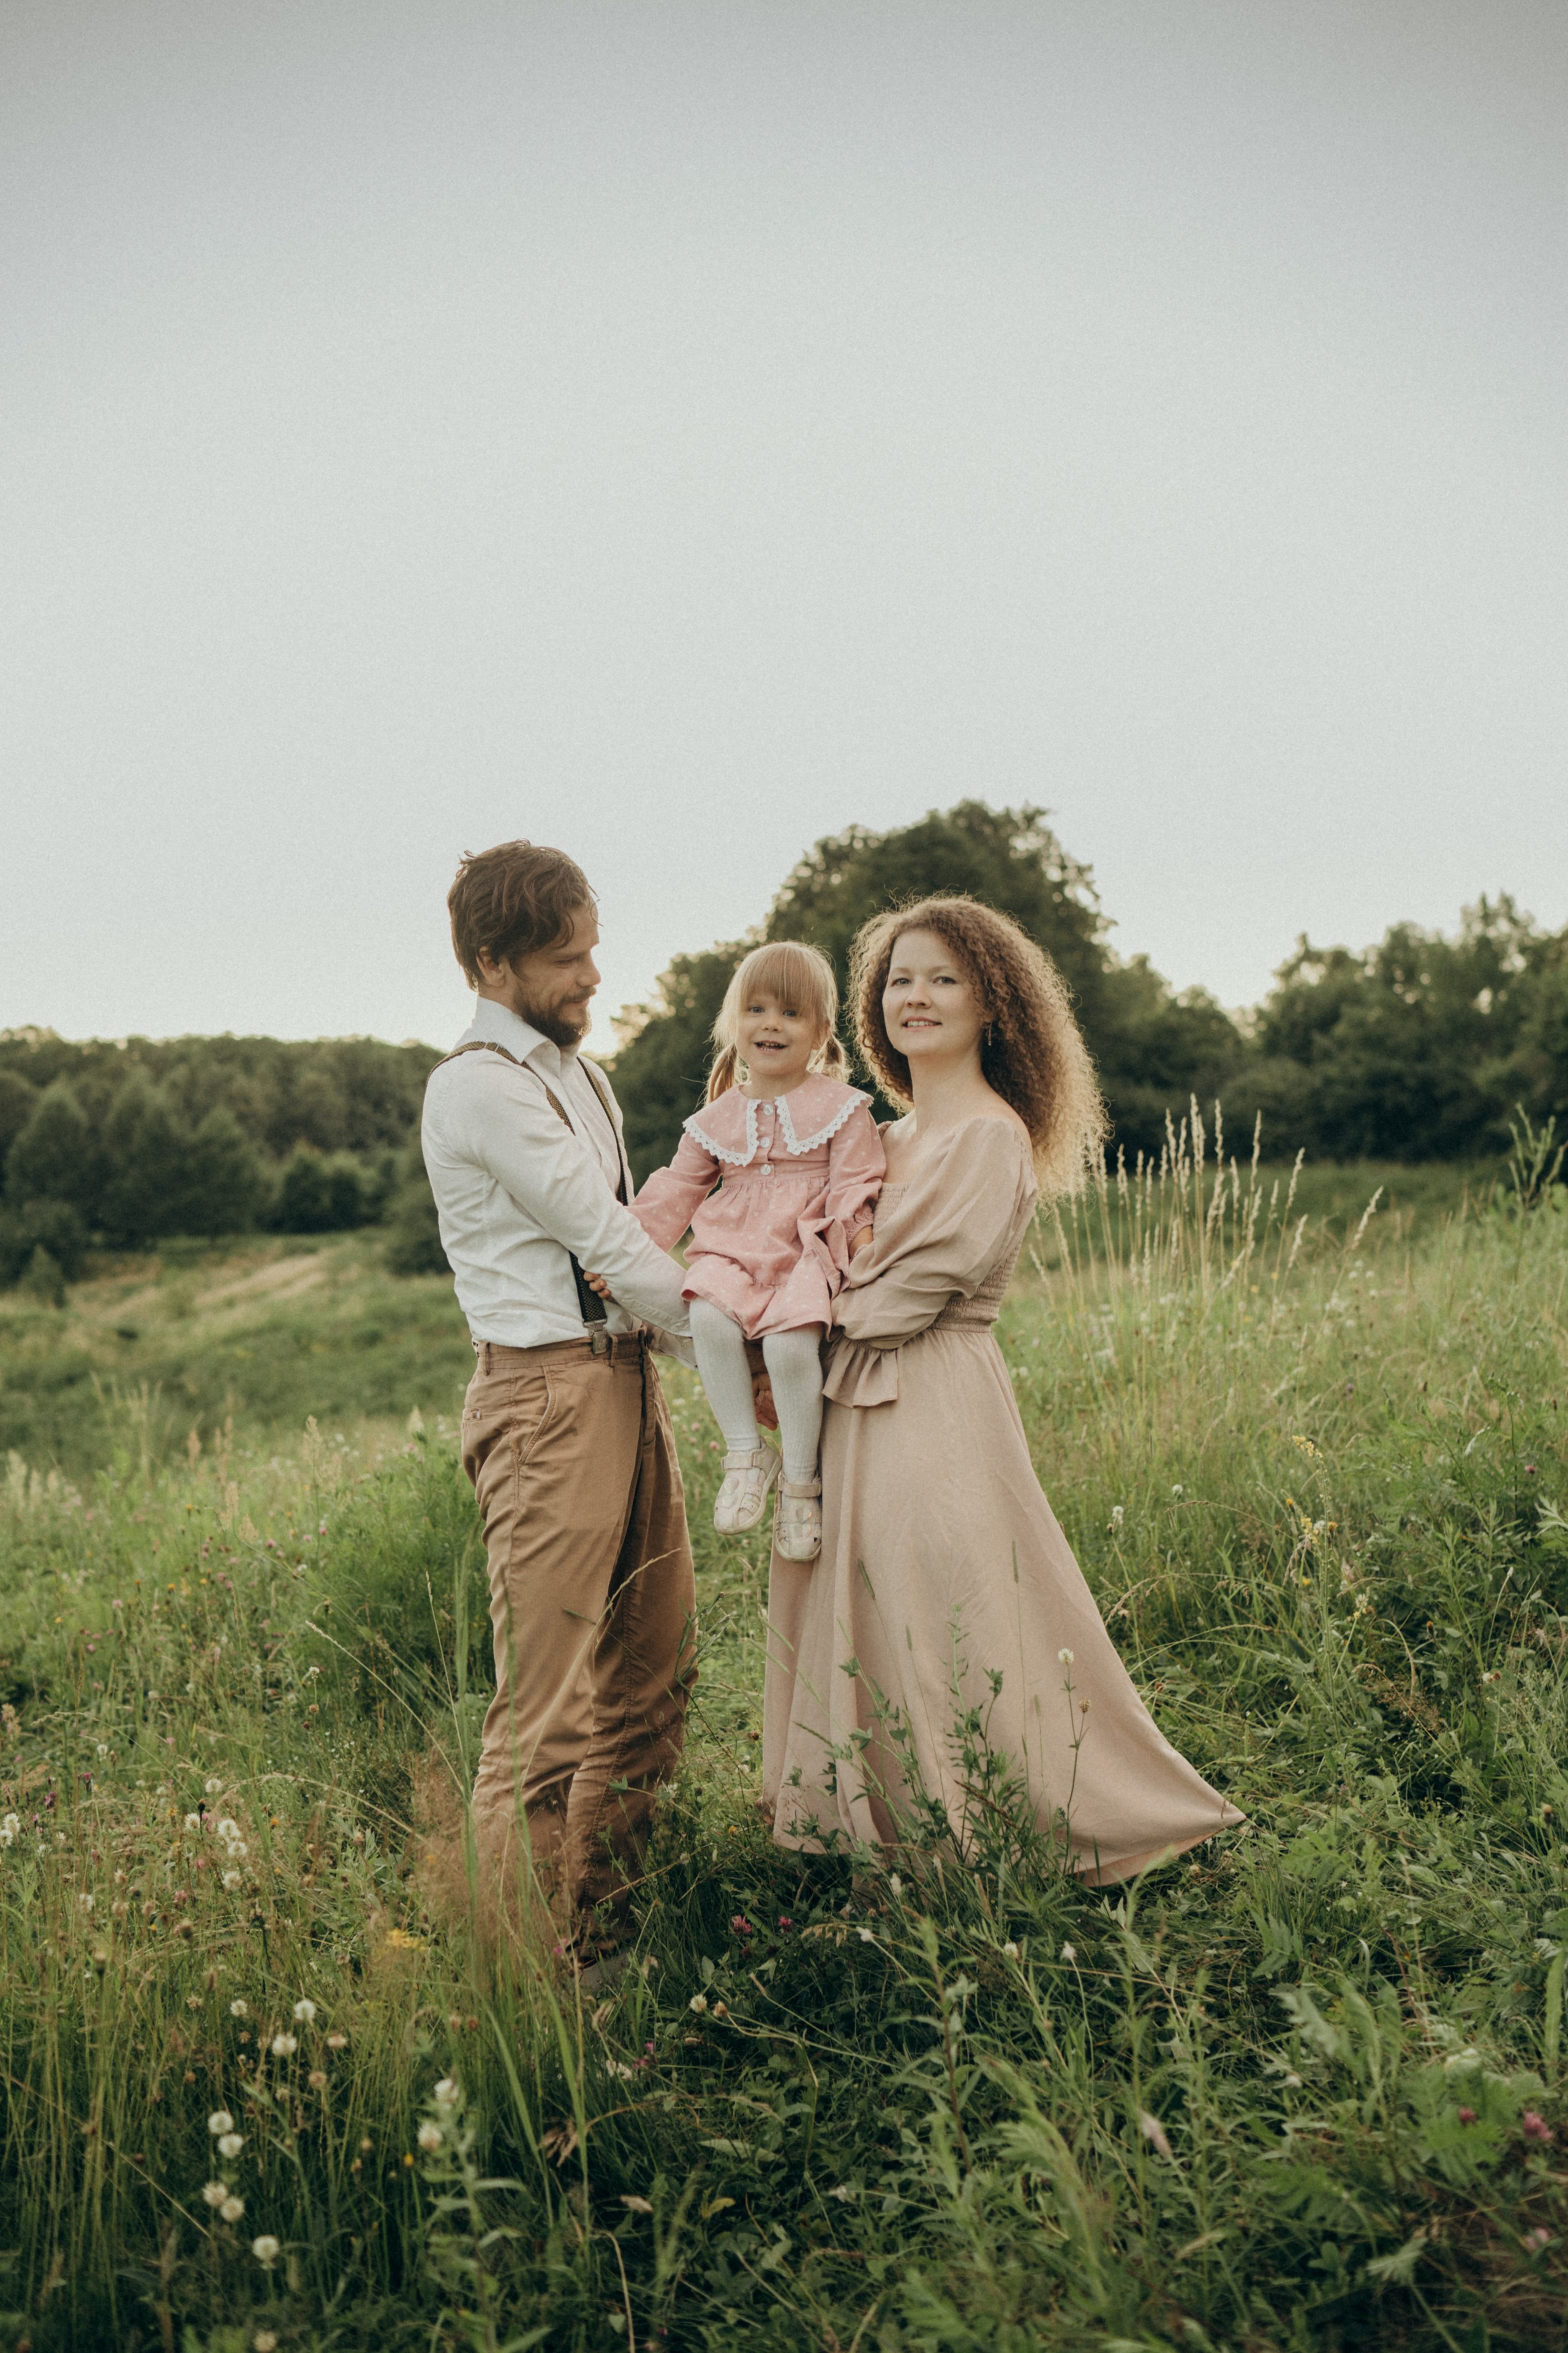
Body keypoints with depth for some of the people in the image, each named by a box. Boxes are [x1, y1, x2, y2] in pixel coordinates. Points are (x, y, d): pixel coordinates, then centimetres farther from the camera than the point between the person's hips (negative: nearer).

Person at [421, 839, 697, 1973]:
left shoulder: (574, 1065, 16)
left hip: (627, 1375, 10)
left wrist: (693, 1334, 4)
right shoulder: (480, 1085, -13)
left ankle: (622, 1919, 29)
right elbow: (605, 1239, -13)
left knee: (656, 1667, 15)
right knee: (552, 1704, -5)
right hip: (547, 1392, -9)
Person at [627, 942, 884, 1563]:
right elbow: (676, 1191, 17)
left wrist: (861, 1241, -17)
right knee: (709, 1318, -31)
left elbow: (852, 1188, 2)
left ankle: (801, 1478, -8)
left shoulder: (840, 1107, 8)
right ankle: (745, 1453, -13)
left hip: (807, 1255, -3)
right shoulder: (719, 1117, 17)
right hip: (732, 1252, 3)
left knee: (789, 1342, -31)